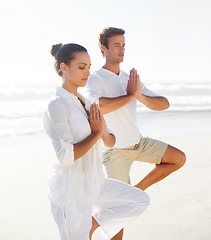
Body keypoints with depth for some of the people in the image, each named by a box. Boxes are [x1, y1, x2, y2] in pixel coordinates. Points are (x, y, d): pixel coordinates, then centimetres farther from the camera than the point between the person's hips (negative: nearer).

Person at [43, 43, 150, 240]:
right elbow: (65, 156, -26)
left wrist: (104, 132, -13)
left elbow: (111, 143, 10)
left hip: (93, 185, 8)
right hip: (71, 192, -8)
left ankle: (92, 224, 15)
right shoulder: (56, 106, -17)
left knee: (140, 200, 10)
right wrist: (96, 133, -14)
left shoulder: (84, 102, 9)